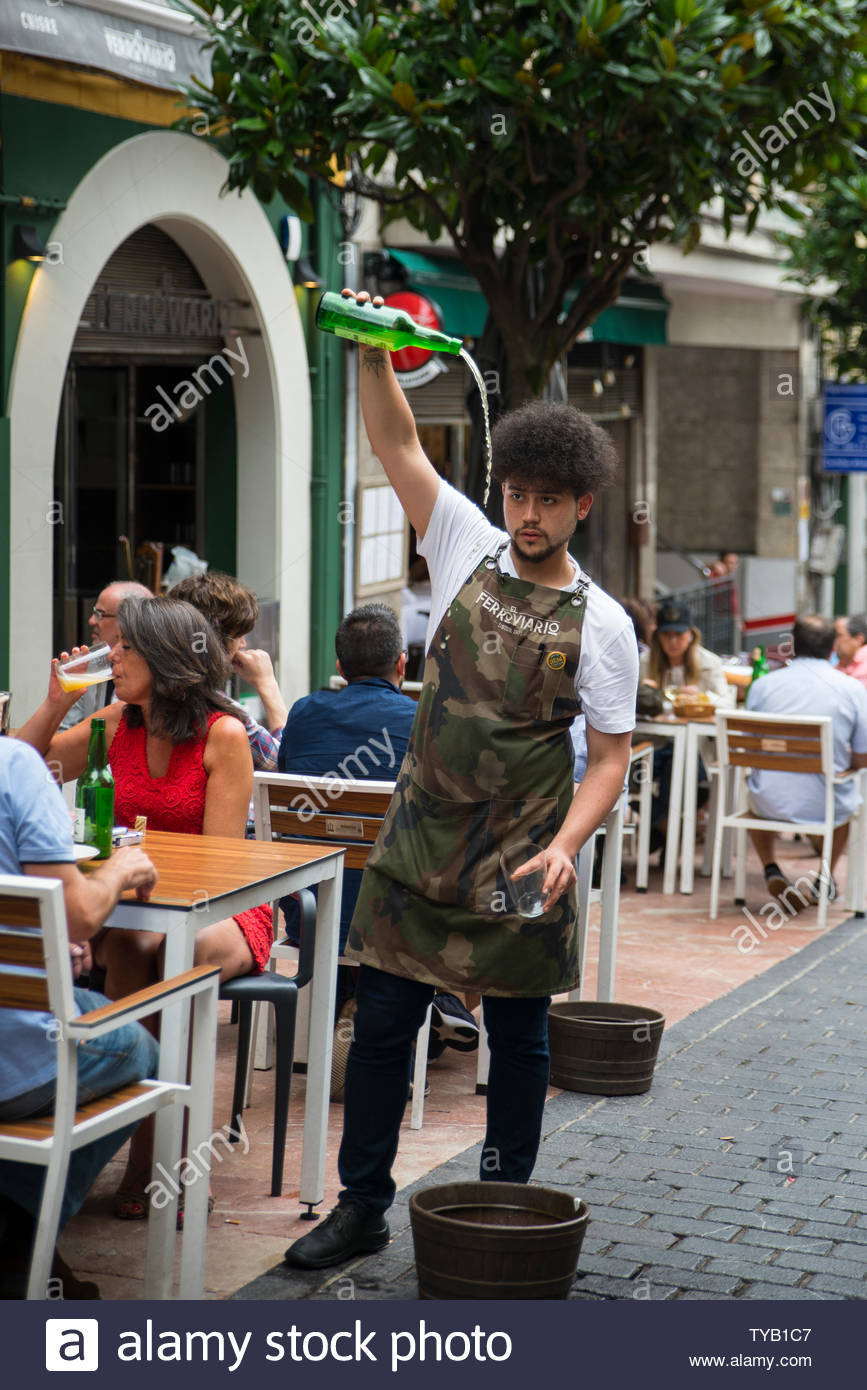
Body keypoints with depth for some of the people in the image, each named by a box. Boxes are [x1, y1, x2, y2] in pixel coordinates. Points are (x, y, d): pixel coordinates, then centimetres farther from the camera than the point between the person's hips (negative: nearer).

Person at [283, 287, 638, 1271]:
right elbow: (397, 445, -1)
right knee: (382, 1024, 5)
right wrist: (372, 352, -15)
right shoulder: (466, 549, 2)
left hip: (520, 859, -2)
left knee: (518, 1038, 8)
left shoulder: (601, 626, -4)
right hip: (419, 839, 2)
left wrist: (564, 847, -19)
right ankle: (362, 1207, 17)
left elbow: (610, 756, -5)